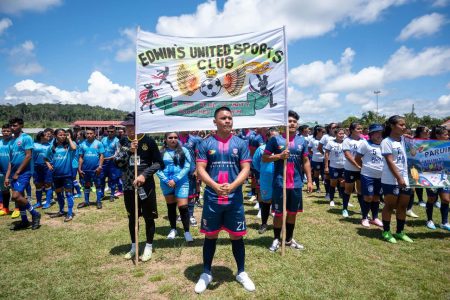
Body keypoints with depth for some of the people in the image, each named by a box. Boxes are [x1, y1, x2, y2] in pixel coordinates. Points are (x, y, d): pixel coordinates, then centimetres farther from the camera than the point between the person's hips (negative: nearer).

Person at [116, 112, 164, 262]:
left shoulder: (149, 141, -8)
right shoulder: (123, 142, 4)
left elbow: (159, 163, -6)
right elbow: (117, 163, -3)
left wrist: (144, 174, -18)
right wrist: (128, 151, -17)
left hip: (146, 185, -3)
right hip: (128, 186, 4)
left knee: (149, 217, 7)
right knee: (132, 217, 16)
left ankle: (149, 247, 24)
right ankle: (134, 246, 33)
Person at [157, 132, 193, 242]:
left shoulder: (183, 150, -3)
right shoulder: (161, 152, 0)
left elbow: (187, 167, -8)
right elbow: (157, 168, -2)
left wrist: (175, 179, -14)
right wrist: (166, 180, -14)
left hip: (181, 183, -2)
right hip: (166, 183, 2)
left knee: (183, 207, -5)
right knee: (170, 206, 15)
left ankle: (187, 231, 9)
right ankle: (173, 229, 31)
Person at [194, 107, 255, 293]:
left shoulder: (240, 143, 3)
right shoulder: (206, 144, 2)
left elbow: (246, 168, -2)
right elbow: (200, 169, -4)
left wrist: (232, 186, -19)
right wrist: (215, 186, -20)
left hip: (235, 199, 1)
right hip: (211, 199, 0)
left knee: (237, 236, 11)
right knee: (210, 236, 12)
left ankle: (241, 273, 30)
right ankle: (206, 273, 29)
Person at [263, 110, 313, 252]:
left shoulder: (302, 140, 6)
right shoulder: (275, 139, -6)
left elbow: (306, 161, 11)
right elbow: (264, 158, -4)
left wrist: (309, 180, 7)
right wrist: (279, 156, -19)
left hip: (296, 183, 4)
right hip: (279, 183, -4)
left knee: (293, 212, 15)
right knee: (279, 213, 7)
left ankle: (289, 239, 31)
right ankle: (276, 239, 24)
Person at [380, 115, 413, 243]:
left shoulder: (403, 139, 9)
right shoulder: (386, 142, -11)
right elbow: (390, 162, -16)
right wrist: (399, 178, -19)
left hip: (405, 178, 7)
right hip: (391, 180, -7)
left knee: (403, 206, 13)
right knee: (390, 205, 3)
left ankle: (400, 232, 26)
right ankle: (386, 232, 17)